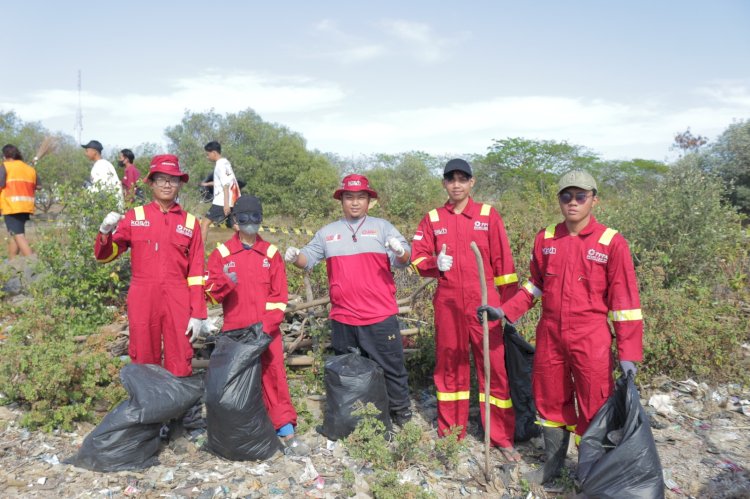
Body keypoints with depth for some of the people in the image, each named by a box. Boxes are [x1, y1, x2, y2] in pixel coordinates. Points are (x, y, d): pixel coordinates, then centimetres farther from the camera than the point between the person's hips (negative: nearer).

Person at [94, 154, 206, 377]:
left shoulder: (190, 222, 5)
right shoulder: (134, 217, 5)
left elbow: (196, 272, 3)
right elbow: (105, 255, 4)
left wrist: (197, 313, -2)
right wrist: (105, 232, -17)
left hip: (178, 303, 0)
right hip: (142, 301, 0)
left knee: (180, 369, 3)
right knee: (144, 367, 8)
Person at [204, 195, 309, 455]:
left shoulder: (271, 253, 5)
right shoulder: (221, 253, 4)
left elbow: (279, 295, 2)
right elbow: (211, 293, 0)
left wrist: (267, 325, -9)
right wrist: (223, 282, -22)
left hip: (268, 330, 0)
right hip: (234, 331, 0)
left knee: (275, 376, -3)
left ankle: (286, 431, 2)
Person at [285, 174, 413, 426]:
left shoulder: (382, 227, 2)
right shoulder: (327, 233, 9)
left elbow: (404, 260, -6)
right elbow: (308, 258, 11)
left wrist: (400, 251, -30)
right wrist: (295, 257, -12)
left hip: (380, 317, -2)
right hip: (342, 319, 3)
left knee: (392, 367, 7)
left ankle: (401, 413, 23)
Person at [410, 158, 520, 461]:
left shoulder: (488, 215, 2)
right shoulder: (432, 219, 7)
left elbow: (503, 262, 2)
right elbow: (417, 258, 5)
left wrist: (509, 304, 0)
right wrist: (435, 263, -17)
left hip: (484, 303, -1)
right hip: (447, 303, 2)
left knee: (495, 368, 0)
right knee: (449, 366, 11)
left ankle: (502, 438, 13)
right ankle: (449, 433, 26)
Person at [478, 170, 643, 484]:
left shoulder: (611, 242, -9)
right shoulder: (546, 239, 2)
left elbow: (624, 300, -8)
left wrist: (628, 352, -10)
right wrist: (505, 311, 4)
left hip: (591, 341, -4)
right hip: (550, 336, 4)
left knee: (593, 408, 4)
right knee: (551, 400, 17)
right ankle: (553, 464, 37)